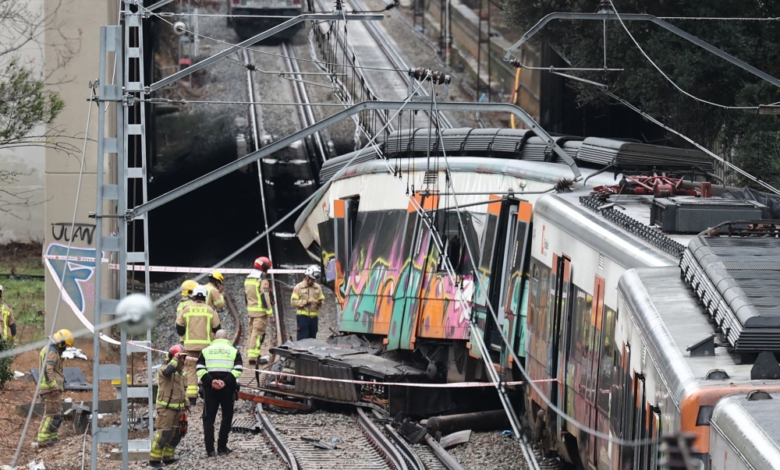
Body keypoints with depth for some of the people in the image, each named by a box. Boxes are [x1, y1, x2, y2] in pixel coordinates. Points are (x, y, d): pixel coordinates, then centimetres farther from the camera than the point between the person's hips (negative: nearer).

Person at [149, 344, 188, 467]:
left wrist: (186, 404, 25)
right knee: (163, 434, -13)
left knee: (175, 434, 11)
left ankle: (167, 457, 22)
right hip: (166, 408, -8)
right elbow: (167, 371, -37)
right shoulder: (164, 369, -10)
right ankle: (154, 459, -8)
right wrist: (175, 359, -26)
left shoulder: (182, 372, 15)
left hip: (178, 409, 8)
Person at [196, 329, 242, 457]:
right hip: (227, 388, -1)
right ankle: (222, 447, 9)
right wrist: (226, 382, -14)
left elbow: (200, 369, -3)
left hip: (210, 388, 1)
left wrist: (210, 381, -12)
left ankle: (210, 449, -4)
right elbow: (238, 370, -7)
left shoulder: (206, 351, 10)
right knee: (227, 416, 12)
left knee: (209, 418, 4)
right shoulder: (233, 351, 7)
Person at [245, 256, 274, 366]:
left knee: (252, 332, 17)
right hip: (260, 311, -8)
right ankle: (253, 357, -11)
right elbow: (265, 297, -18)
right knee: (258, 334, -8)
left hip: (250, 310, 8)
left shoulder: (248, 279, 12)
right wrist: (270, 313, -15)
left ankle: (250, 354, 21)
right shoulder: (263, 280, -14)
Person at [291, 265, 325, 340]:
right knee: (302, 339, -9)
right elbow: (294, 302, -7)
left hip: (314, 317, 5)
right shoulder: (298, 287, -1)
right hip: (303, 316, -5)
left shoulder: (317, 287, 12)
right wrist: (307, 302, -17)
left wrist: (319, 303, -9)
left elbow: (322, 300, 15)